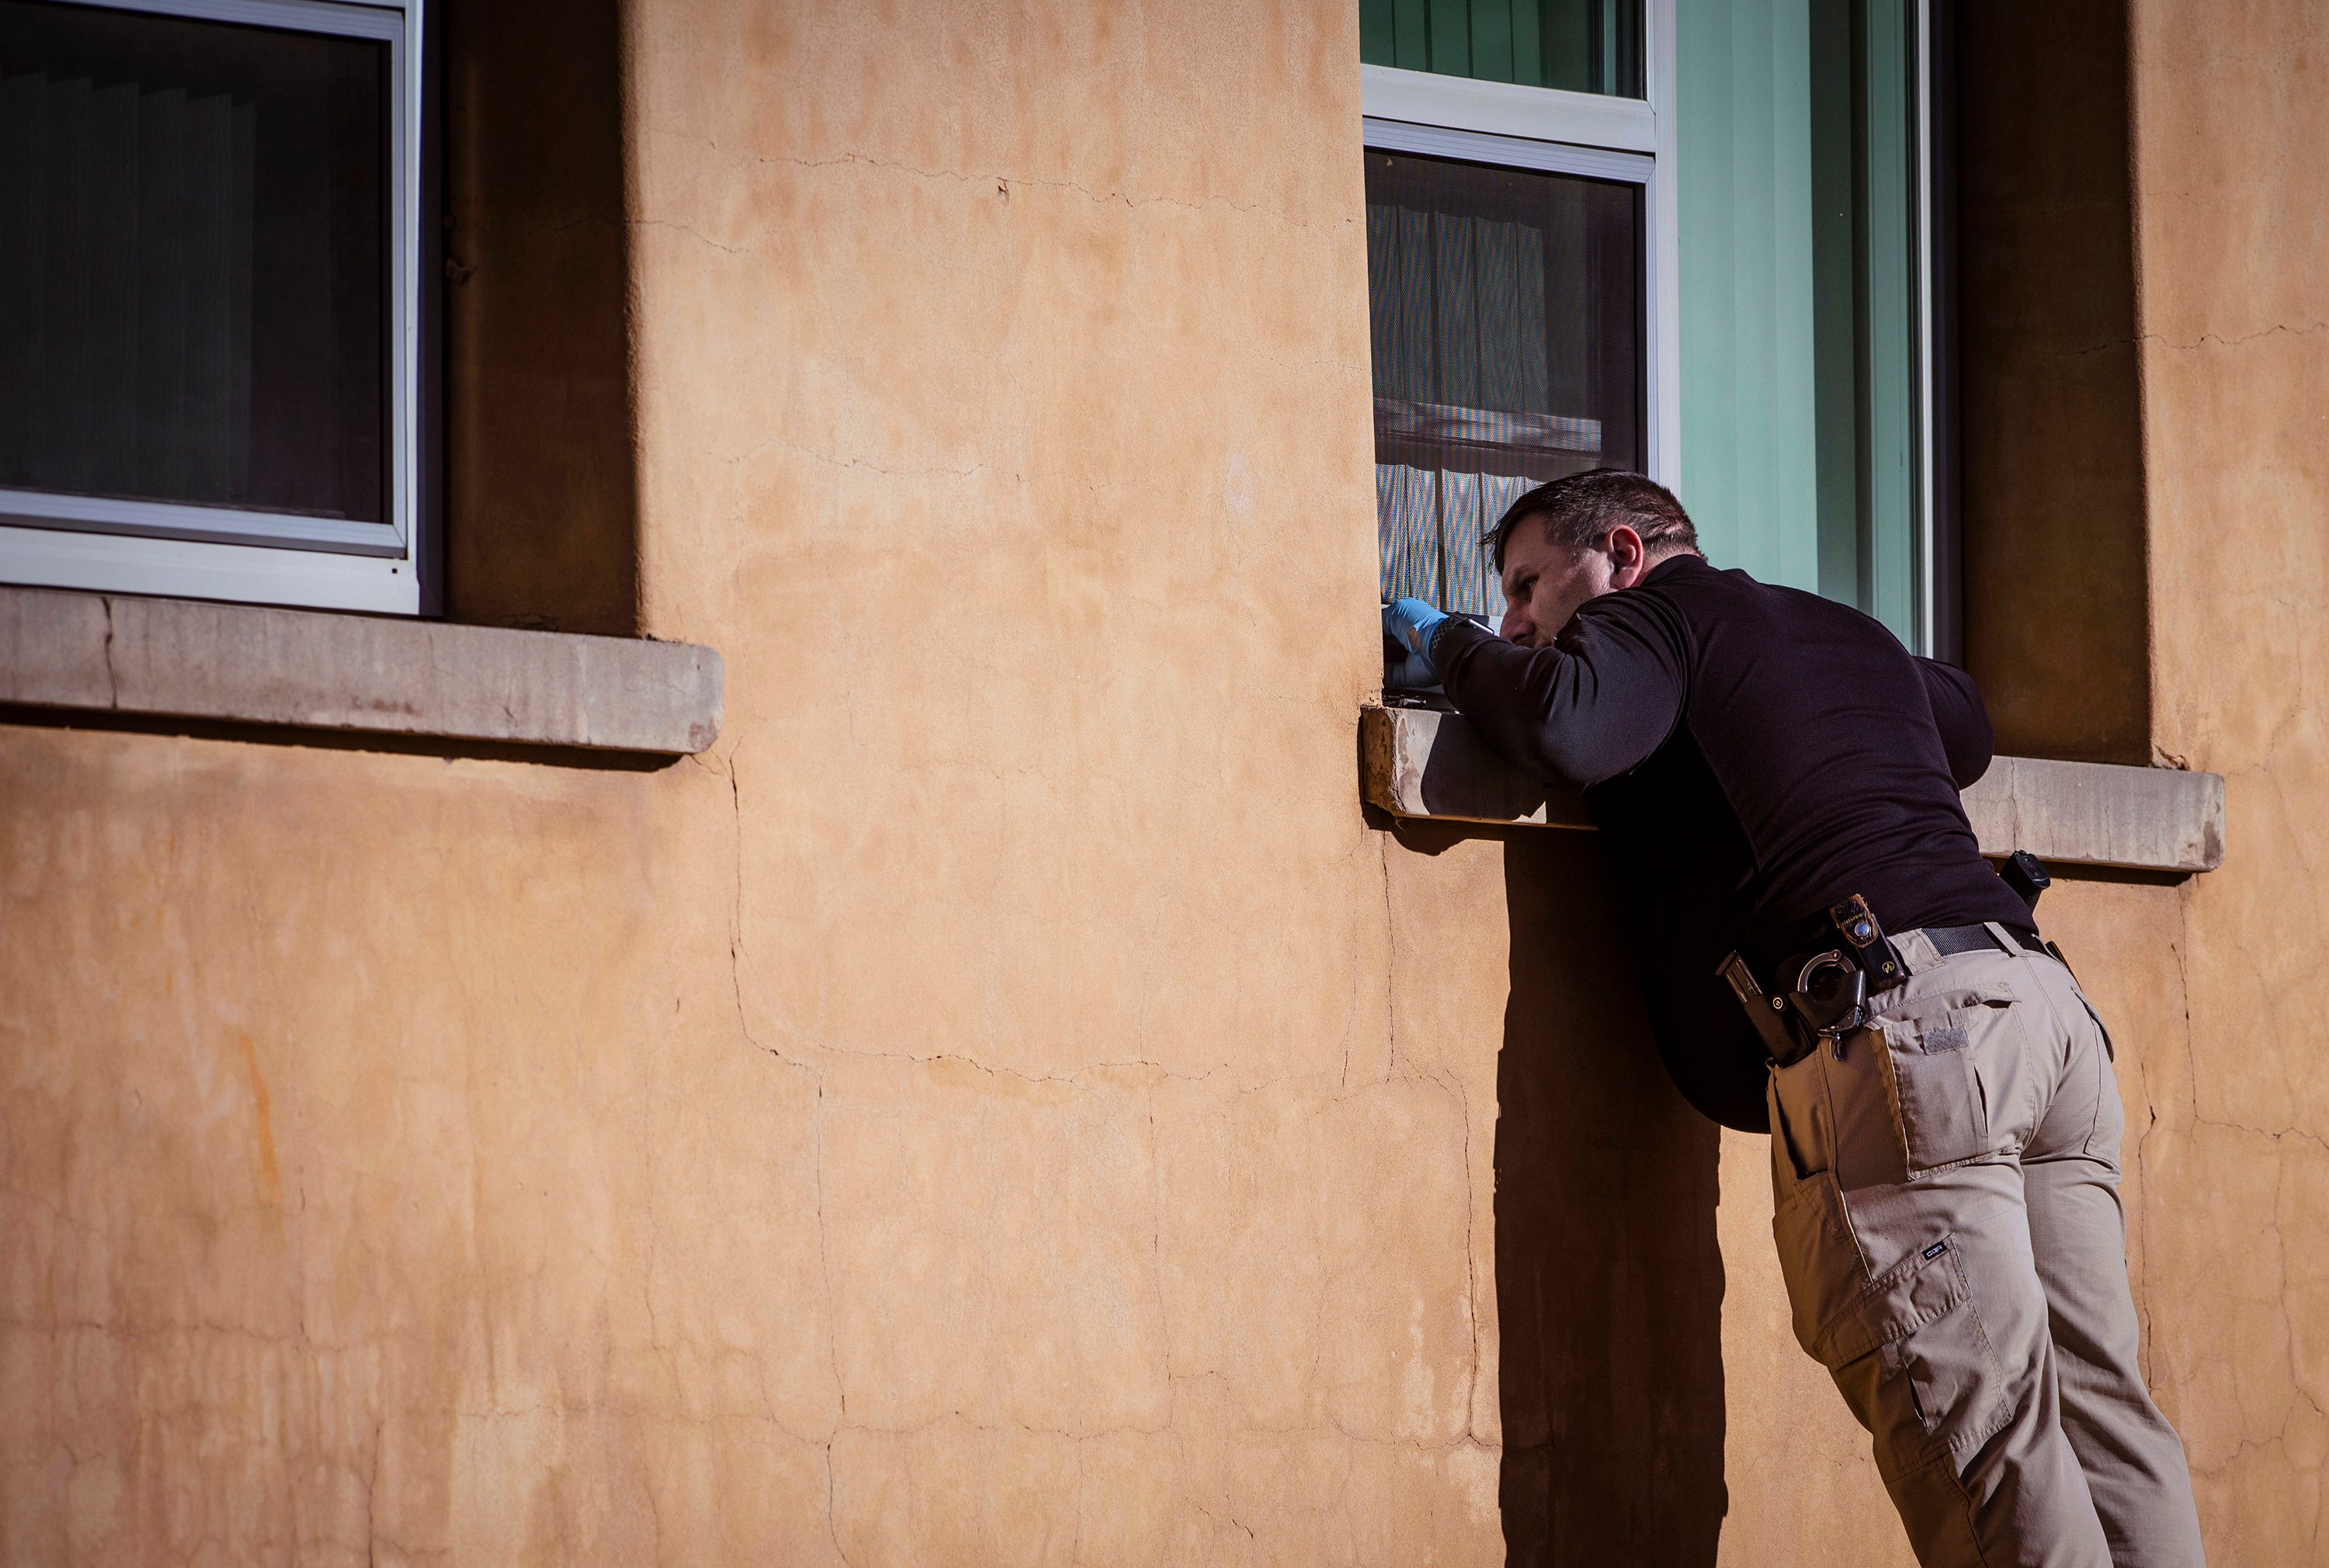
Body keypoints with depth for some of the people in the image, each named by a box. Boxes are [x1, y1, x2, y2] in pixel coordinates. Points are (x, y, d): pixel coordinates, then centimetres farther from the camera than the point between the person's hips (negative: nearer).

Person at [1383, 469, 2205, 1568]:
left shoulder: (1665, 608, 12)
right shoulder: (1850, 633, 35)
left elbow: (1571, 728, -10)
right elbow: (1964, 720, 56)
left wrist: (1455, 649, 9)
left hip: (1895, 1013, -8)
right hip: (2039, 994, 8)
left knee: (1980, 1421, -16)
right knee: (2098, 1408, 0)